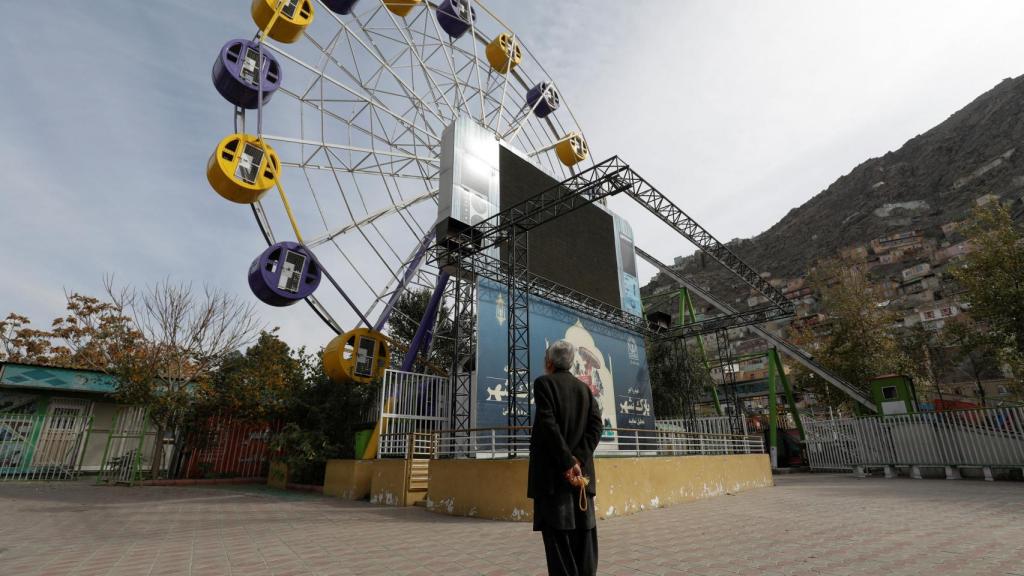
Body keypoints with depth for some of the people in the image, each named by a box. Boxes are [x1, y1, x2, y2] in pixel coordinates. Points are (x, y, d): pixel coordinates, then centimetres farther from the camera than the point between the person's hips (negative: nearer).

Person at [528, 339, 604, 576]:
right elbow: (596, 426, 2)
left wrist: (567, 463, -13)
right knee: (583, 532, 11)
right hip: (582, 471, 6)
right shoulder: (585, 388, 12)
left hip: (552, 471, -5)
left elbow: (549, 425, -15)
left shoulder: (543, 382, -4)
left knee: (558, 534, -1)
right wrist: (578, 459, -6)